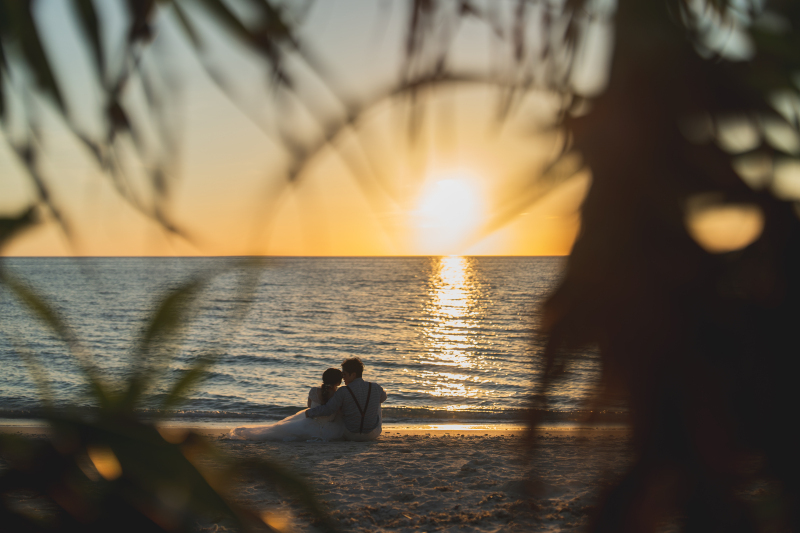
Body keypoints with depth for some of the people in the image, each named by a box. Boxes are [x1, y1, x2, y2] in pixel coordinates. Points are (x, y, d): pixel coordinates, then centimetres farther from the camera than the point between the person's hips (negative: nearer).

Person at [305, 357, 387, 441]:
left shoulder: (343, 392, -20)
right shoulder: (375, 388, -10)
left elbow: (327, 410, -17)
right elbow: (382, 397, 14)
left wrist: (309, 413, 0)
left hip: (350, 436, -2)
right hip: (373, 435, 2)